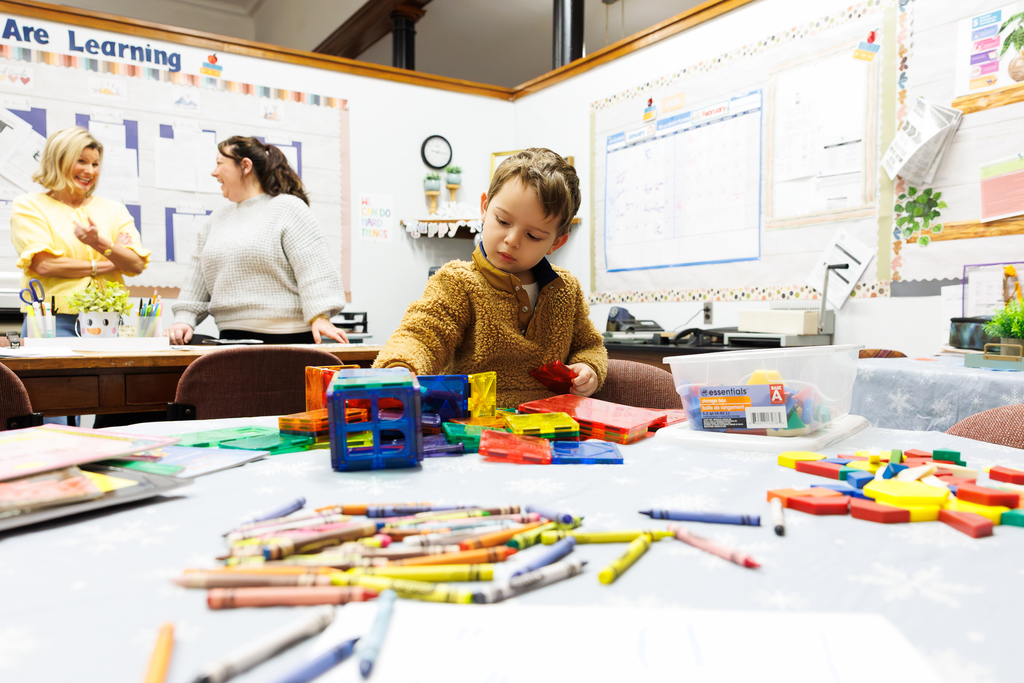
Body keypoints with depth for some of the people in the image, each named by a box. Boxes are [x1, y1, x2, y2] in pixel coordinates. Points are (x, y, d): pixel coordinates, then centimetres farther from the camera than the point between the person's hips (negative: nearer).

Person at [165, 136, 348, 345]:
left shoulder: (288, 208, -2)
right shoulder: (216, 220, 20)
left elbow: (314, 268, -13)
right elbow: (198, 280, 21)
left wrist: (320, 318, -23)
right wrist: (185, 319, 8)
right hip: (230, 338, 6)